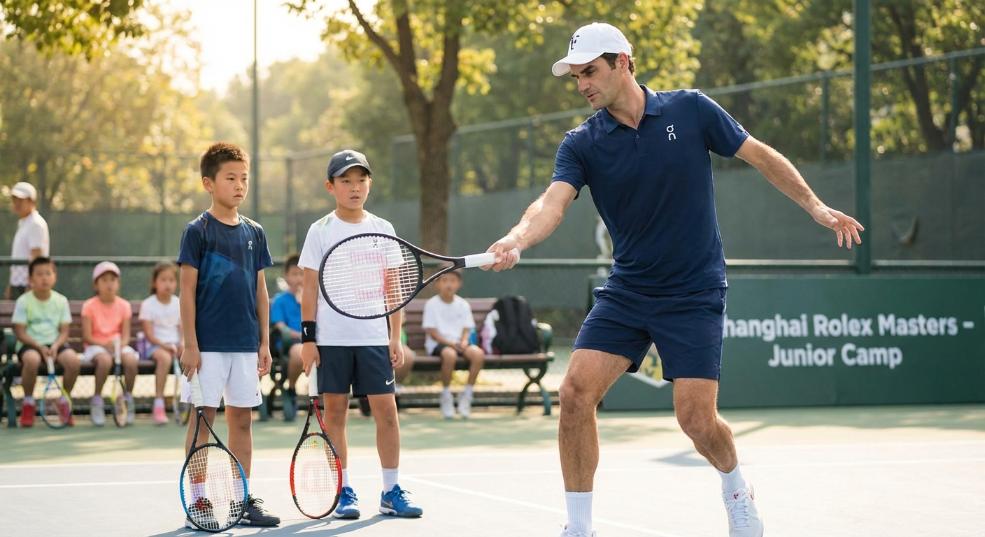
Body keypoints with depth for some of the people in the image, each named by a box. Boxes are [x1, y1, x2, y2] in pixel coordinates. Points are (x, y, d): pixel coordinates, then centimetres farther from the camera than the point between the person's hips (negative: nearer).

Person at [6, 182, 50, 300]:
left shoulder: (36, 224, -12)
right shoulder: (22, 224, 18)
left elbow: (36, 259, -18)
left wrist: (29, 289, -22)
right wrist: (10, 287, 19)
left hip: (27, 286, -9)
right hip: (17, 286, 9)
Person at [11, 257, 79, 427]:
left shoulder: (61, 300, 5)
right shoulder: (23, 301, -3)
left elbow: (64, 331, 5)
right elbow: (20, 333, -6)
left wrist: (55, 346, -16)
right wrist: (40, 347, -19)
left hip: (54, 344, 3)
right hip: (30, 344, -3)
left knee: (73, 360, -29)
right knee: (32, 359, -39)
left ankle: (64, 402, -3)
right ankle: (28, 404, -14)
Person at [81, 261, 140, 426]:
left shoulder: (124, 305, 5)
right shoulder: (89, 306, -4)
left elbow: (125, 335, 3)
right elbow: (87, 336, -7)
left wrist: (121, 344, -20)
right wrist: (105, 344, -23)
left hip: (117, 344, 3)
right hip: (96, 345, -3)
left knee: (131, 360, -31)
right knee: (105, 360, -38)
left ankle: (128, 398, -9)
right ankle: (96, 401, -20)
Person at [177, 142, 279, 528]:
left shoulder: (254, 233, 10)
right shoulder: (198, 231, -5)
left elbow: (260, 290, 13)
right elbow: (187, 290, -7)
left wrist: (265, 342, 9)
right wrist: (190, 344, -11)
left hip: (245, 344, 5)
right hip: (208, 344, -5)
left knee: (242, 419, 8)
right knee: (202, 418, -1)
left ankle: (242, 500, 14)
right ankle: (198, 503, 3)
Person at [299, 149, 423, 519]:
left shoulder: (383, 230, 7)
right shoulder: (321, 231, 2)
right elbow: (310, 287, 2)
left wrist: (396, 337, 4)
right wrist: (308, 337, -4)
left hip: (374, 336, 2)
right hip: (331, 337, -1)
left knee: (386, 410, -2)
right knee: (335, 411, 2)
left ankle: (391, 491, 5)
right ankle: (343, 492, 10)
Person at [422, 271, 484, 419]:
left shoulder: (463, 304, 10)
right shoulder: (431, 304, -1)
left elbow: (466, 329, 8)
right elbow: (431, 332, -6)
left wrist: (463, 342, -15)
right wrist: (450, 343, -19)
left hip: (459, 342, 4)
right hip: (438, 343, -4)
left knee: (478, 354, -28)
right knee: (450, 354, -39)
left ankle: (466, 395, -14)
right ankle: (446, 397, -19)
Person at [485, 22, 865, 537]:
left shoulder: (690, 109, -6)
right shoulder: (581, 144, -4)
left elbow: (762, 156, 4)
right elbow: (553, 201, -21)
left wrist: (816, 207, 0)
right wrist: (515, 240, -41)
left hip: (694, 295, -2)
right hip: (625, 294, 3)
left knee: (697, 418, -9)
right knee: (575, 393, -12)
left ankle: (736, 488, 25)